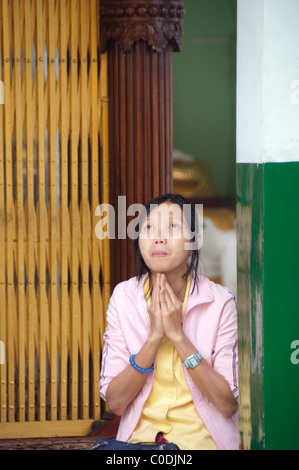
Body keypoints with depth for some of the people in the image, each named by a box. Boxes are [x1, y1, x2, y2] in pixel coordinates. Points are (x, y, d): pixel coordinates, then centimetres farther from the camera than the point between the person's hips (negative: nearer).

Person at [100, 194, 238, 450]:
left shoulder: (219, 301, -6)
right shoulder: (124, 297, 0)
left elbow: (229, 404, -10)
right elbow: (114, 402, -3)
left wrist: (177, 334, -15)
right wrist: (154, 336, -15)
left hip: (204, 440, -2)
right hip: (141, 437, 2)